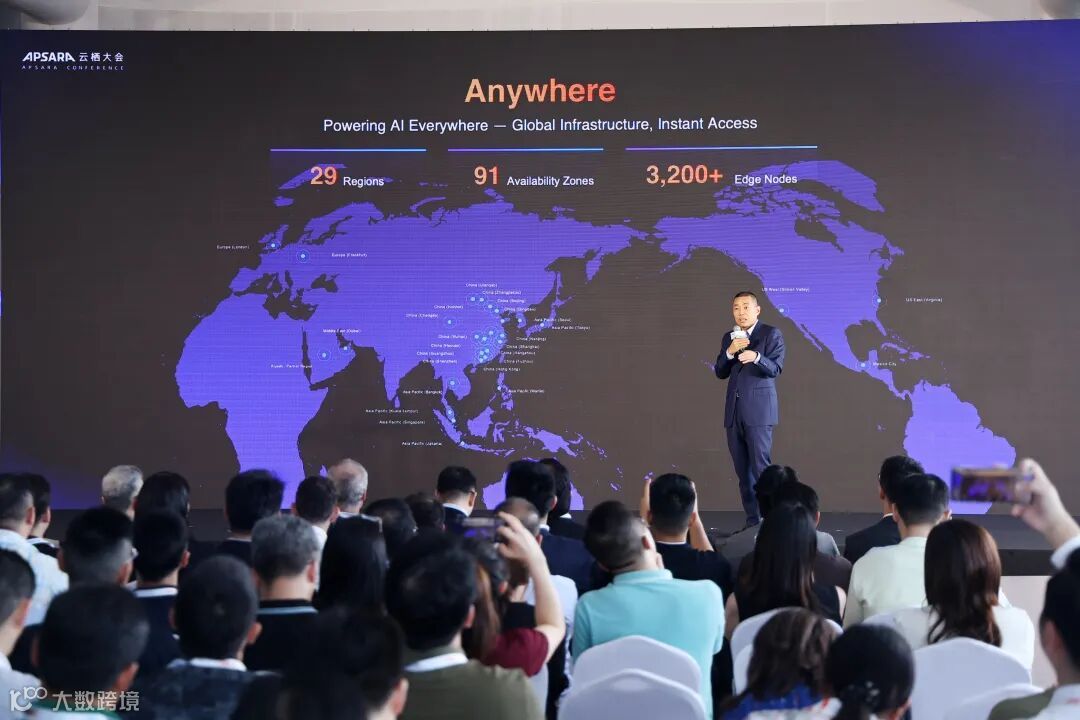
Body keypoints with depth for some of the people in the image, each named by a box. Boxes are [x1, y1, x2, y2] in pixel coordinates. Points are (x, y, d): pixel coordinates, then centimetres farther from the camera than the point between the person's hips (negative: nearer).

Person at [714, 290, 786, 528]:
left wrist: (756, 357, -30)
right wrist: (730, 352, -9)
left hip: (758, 410, -5)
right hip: (733, 411, 5)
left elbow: (775, 368, -10)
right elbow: (720, 373, 10)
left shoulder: (771, 334, 1)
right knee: (743, 471, 6)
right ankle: (752, 521, 11)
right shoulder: (729, 337, 16)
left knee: (761, 467, -11)